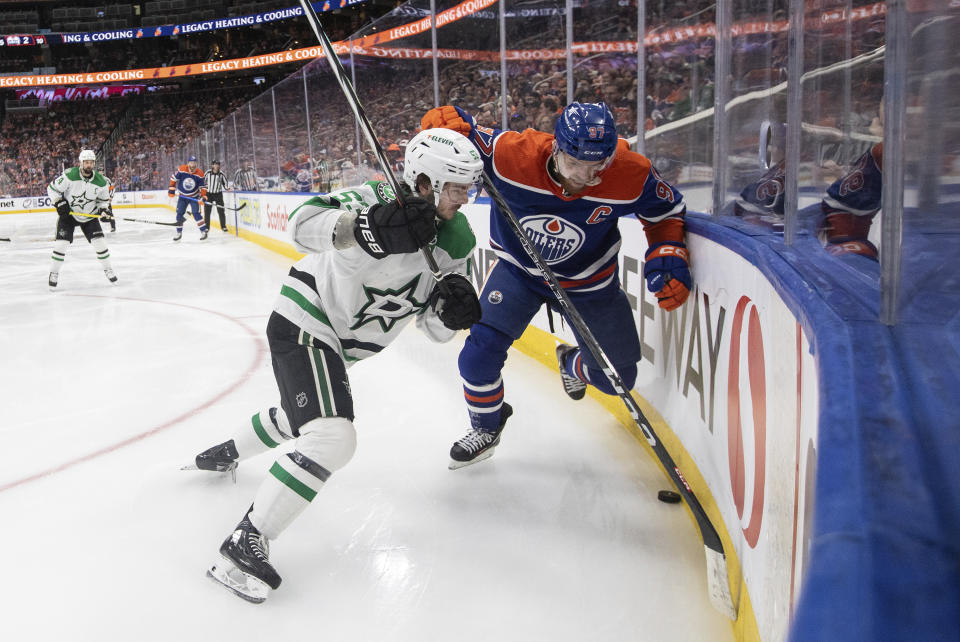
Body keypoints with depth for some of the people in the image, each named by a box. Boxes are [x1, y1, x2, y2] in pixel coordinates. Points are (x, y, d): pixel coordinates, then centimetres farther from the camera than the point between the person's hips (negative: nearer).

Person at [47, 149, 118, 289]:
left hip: (90, 215, 2)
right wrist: (59, 203, -19)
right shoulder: (70, 175, -20)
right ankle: (54, 273, 4)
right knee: (61, 242, -9)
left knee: (99, 241, -6)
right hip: (68, 214, -2)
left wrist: (104, 210, -12)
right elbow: (52, 189, -9)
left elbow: (103, 199, 5)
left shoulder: (101, 181, -12)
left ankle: (108, 269, 14)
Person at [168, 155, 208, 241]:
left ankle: (203, 231, -7)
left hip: (194, 197, -2)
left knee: (196, 213, -14)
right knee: (179, 214, 2)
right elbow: (174, 178, -1)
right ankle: (179, 233, 14)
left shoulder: (200, 173, -13)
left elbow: (202, 186, -6)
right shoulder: (181, 170, -14)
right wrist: (171, 189, -2)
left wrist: (203, 196, -17)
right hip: (182, 196, 2)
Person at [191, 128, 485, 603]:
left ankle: (226, 453, 60)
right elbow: (304, 223, -39)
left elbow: (435, 328, -1)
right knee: (332, 438, -24)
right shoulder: (380, 201, -24)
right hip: (303, 323, -9)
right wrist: (368, 229, -55)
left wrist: (453, 307, -24)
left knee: (304, 415, 30)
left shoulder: (456, 240, -3)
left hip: (341, 341, 9)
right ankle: (244, 546, -10)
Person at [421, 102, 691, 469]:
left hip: (588, 283, 1)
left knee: (616, 376, 7)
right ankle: (486, 427, 18)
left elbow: (666, 211, -8)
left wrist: (669, 258, -22)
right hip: (519, 270, -1)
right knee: (480, 353, -14)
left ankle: (571, 363, 46)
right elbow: (446, 123, -18)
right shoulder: (512, 153, -31)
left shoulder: (631, 174, -28)